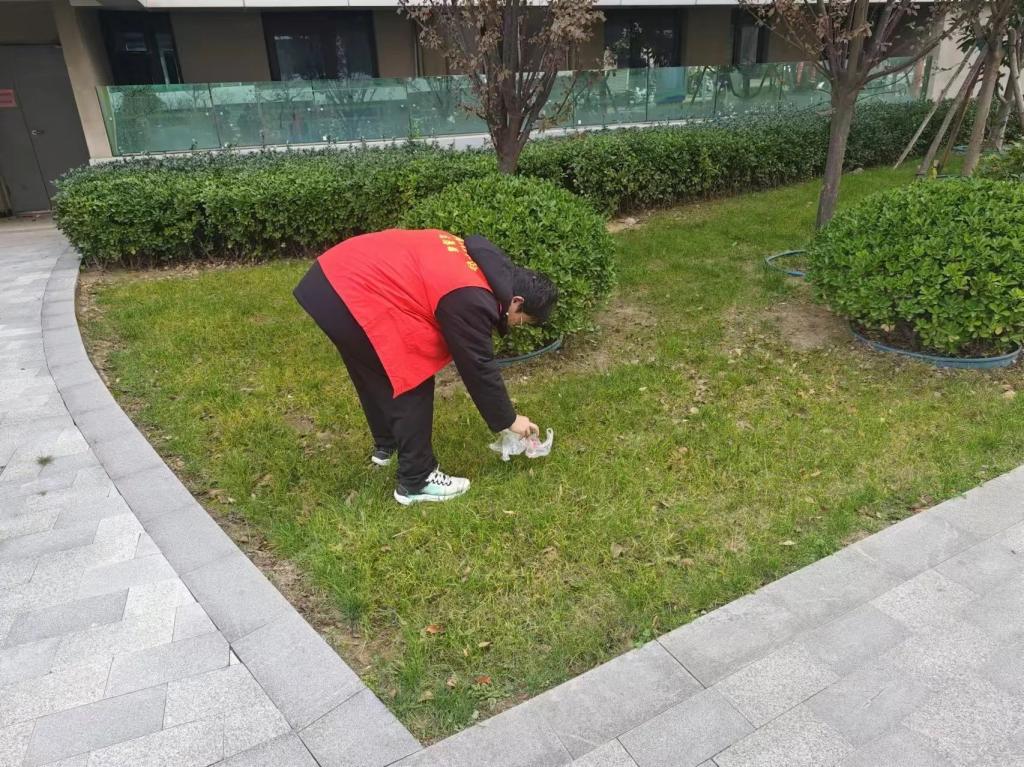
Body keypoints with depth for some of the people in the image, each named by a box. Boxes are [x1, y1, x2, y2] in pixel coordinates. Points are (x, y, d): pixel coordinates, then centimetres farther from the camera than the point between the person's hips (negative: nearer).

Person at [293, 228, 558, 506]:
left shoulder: (481, 259, 11)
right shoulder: (471, 301, -16)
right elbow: (479, 368, -8)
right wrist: (509, 420, 5)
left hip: (332, 277, 10)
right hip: (352, 297, -10)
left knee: (375, 377, 26)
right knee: (412, 385, 1)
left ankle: (386, 445, 47)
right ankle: (416, 482, 12)